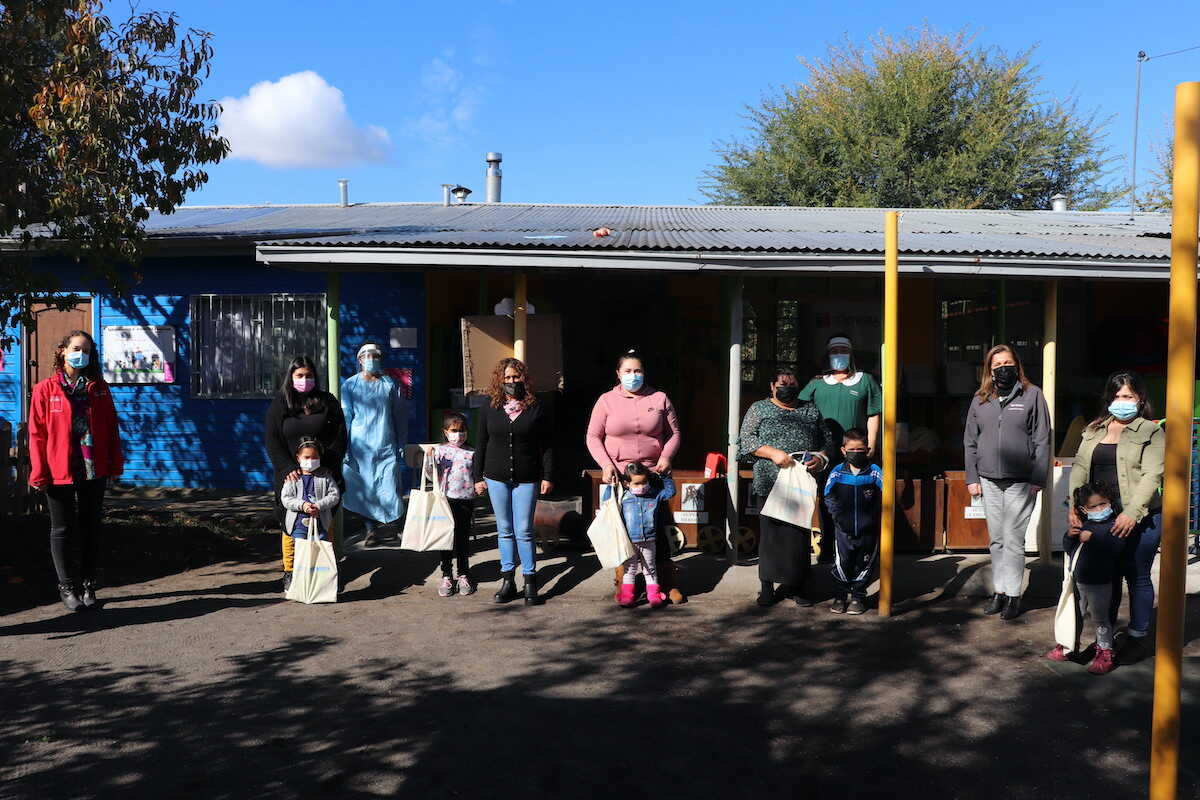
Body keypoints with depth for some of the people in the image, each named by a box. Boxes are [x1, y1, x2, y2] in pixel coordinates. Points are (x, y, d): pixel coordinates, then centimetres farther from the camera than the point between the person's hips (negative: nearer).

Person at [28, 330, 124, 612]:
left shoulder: (98, 388, 6)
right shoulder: (45, 389, -2)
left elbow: (111, 427, 7)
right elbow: (37, 433, -4)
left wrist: (115, 464, 3)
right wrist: (39, 473, -8)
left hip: (94, 472, 3)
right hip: (59, 473, -2)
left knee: (91, 527, 10)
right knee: (63, 530, 7)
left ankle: (88, 586, 20)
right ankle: (68, 587, 18)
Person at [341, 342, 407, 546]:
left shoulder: (391, 385, 7)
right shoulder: (350, 385, 4)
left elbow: (400, 417, 10)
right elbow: (345, 417, 2)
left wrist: (401, 447, 6)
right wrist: (344, 448, -5)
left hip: (387, 447, 0)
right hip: (360, 447, 0)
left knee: (389, 489, -5)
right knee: (363, 490, 1)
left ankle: (394, 523, 15)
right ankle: (370, 530, 11)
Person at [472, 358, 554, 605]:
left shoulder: (536, 409, 0)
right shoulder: (491, 410, 6)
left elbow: (547, 445, 1)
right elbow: (481, 445, 11)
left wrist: (547, 476, -4)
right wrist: (477, 477, 8)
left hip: (526, 480, -2)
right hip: (497, 478, 3)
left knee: (524, 531, -4)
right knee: (505, 530, 9)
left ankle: (530, 582, 6)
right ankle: (507, 581, 16)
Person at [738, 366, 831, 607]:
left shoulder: (811, 410, 18)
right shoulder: (759, 409, 9)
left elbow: (827, 441, 19)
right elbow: (746, 439, 0)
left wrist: (820, 458, -2)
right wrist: (772, 453, -13)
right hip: (770, 484, -2)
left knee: (800, 533, 2)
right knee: (771, 532, -2)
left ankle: (796, 585, 12)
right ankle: (768, 586, 7)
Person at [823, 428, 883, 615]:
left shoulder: (875, 472, -5)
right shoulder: (837, 473, -3)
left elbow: (883, 497, -3)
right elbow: (829, 497, 6)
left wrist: (874, 516, -15)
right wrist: (836, 514, -6)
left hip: (868, 531, 0)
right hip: (843, 530, 0)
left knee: (864, 565, 10)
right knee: (841, 564, 4)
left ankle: (859, 596, 26)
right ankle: (840, 595, 21)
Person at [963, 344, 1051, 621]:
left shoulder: (1032, 395, 1)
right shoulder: (980, 400, 10)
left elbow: (1042, 440, -2)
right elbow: (970, 441, 13)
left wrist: (1038, 479, -8)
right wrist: (972, 478, 6)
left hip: (1021, 482, -4)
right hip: (989, 481, 4)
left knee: (1013, 539, -4)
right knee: (996, 540, 10)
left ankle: (1013, 595, 5)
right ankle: (999, 591, 18)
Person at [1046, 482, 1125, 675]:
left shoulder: (1112, 526, -10)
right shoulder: (1083, 525, 9)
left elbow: (1116, 547, -28)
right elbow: (1068, 549, 12)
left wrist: (1092, 538, -27)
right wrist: (1069, 536, -7)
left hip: (1100, 584, -6)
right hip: (1077, 581, 6)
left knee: (1100, 619, 5)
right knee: (1074, 615, 19)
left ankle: (1105, 653, 18)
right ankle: (1067, 646, 33)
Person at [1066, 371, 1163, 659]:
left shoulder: (1151, 433, -2)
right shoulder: (1094, 431, 14)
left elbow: (1152, 475, -11)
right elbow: (1080, 468, 8)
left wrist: (1132, 513, -21)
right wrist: (1073, 505, -5)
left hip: (1139, 519, -4)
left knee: (1137, 577, 7)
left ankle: (1137, 636, 20)